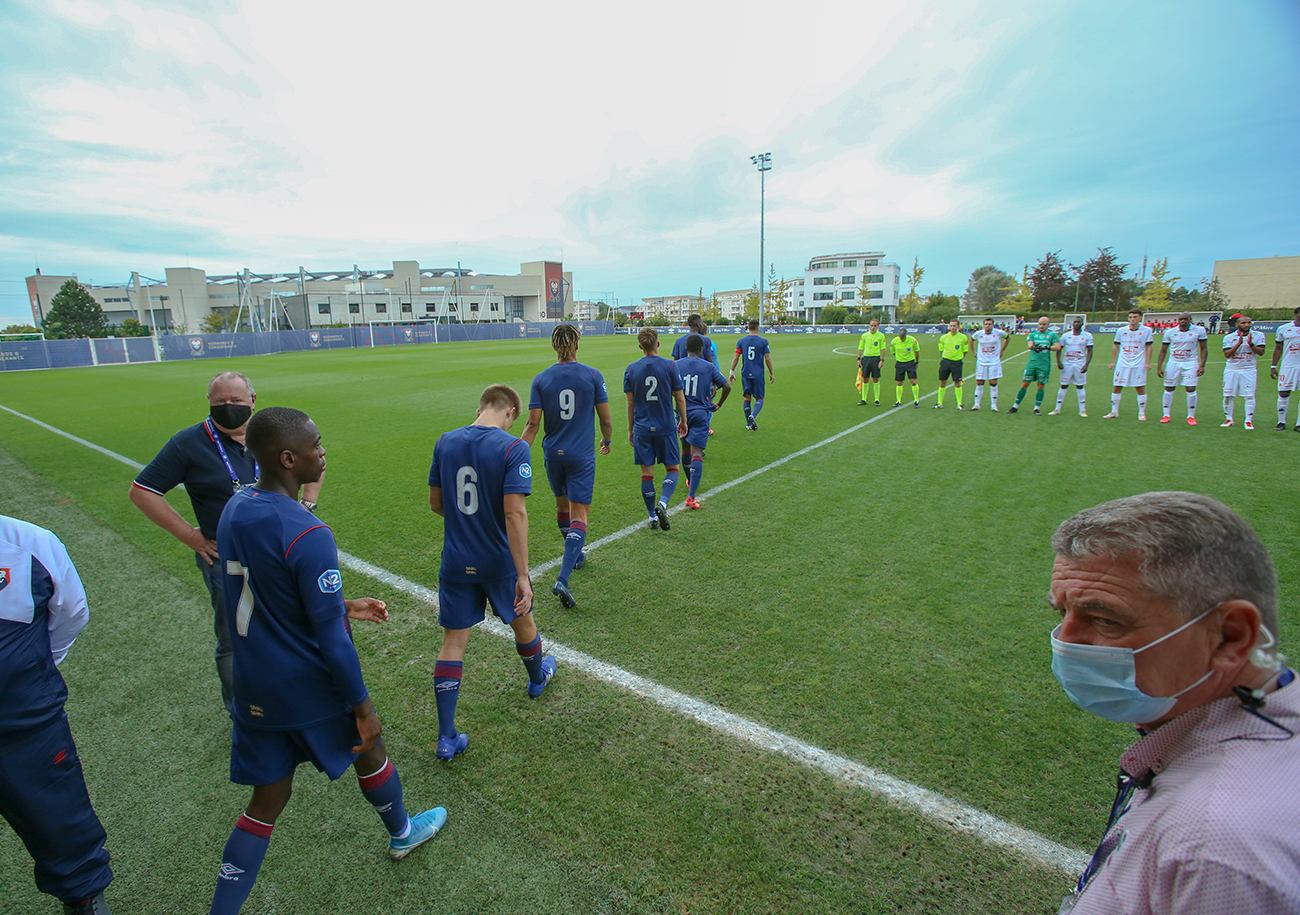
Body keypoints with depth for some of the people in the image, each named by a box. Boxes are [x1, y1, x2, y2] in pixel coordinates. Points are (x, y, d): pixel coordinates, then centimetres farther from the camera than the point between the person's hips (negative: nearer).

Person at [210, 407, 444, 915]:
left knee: (267, 801, 18)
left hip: (254, 690, 6)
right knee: (369, 750, 22)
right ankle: (402, 833, 48)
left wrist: (340, 605, 16)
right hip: (308, 688, -6)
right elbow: (330, 639, -23)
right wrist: (363, 707, -12)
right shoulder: (307, 535, -29)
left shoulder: (233, 509, -3)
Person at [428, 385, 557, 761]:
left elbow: (436, 503, 6)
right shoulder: (513, 448, -18)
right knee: (523, 622, 23)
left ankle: (447, 739, 15)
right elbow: (515, 513, -24)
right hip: (499, 562, -3)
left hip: (456, 561, 3)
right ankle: (538, 677, 50)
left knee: (453, 642, 10)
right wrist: (522, 576, -21)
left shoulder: (445, 442, -2)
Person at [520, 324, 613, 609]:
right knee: (579, 516, -2)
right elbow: (605, 418, -1)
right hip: (582, 456, -3)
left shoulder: (540, 379, -2)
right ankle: (562, 580, -14)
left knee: (562, 504, 24)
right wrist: (607, 440, 18)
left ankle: (575, 556, 42)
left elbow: (532, 423, -7)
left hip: (553, 454, 3)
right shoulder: (593, 376, -6)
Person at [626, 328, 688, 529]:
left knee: (647, 472, 8)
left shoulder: (631, 369, 0)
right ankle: (662, 503, -14)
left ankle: (653, 516, 13)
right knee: (673, 468, 10)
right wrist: (683, 421, 14)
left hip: (642, 429, 2)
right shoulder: (669, 366, -5)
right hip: (666, 427, -1)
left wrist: (630, 429, 15)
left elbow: (630, 403, 4)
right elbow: (680, 398, -1)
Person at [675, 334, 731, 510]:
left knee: (686, 449, 23)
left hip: (682, 413, 2)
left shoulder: (676, 366, 2)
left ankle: (690, 480, 42)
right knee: (697, 453, -8)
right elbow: (727, 386, -2)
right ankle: (691, 496, -18)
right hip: (701, 414, -2)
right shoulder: (709, 367, 0)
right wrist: (719, 404, 12)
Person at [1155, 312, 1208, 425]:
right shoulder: (1170, 332, 2)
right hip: (1173, 363, 1)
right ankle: (1166, 415, 12)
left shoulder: (1199, 331, 0)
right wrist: (1159, 367, 1)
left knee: (1191, 389, -5)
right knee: (1168, 388, 2)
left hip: (1190, 364, -1)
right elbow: (1163, 351, 7)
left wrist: (1202, 365, -5)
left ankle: (1191, 416, 6)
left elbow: (1204, 349, 3)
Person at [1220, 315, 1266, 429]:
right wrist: (1239, 343, -18)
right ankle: (1228, 419, 16)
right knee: (1228, 396, 2)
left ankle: (1249, 421, 4)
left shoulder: (1258, 335, 2)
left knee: (1250, 396, -4)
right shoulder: (1229, 337, 1)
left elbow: (1261, 352, -6)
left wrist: (1250, 343, -19)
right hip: (1231, 370, 1)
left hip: (1248, 370, 0)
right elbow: (1227, 354, -8)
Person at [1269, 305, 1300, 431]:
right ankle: (1281, 422, 12)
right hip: (1288, 366, 0)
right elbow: (1278, 349, 12)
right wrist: (1273, 366, 8)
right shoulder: (1283, 329, 6)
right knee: (1283, 393, 1)